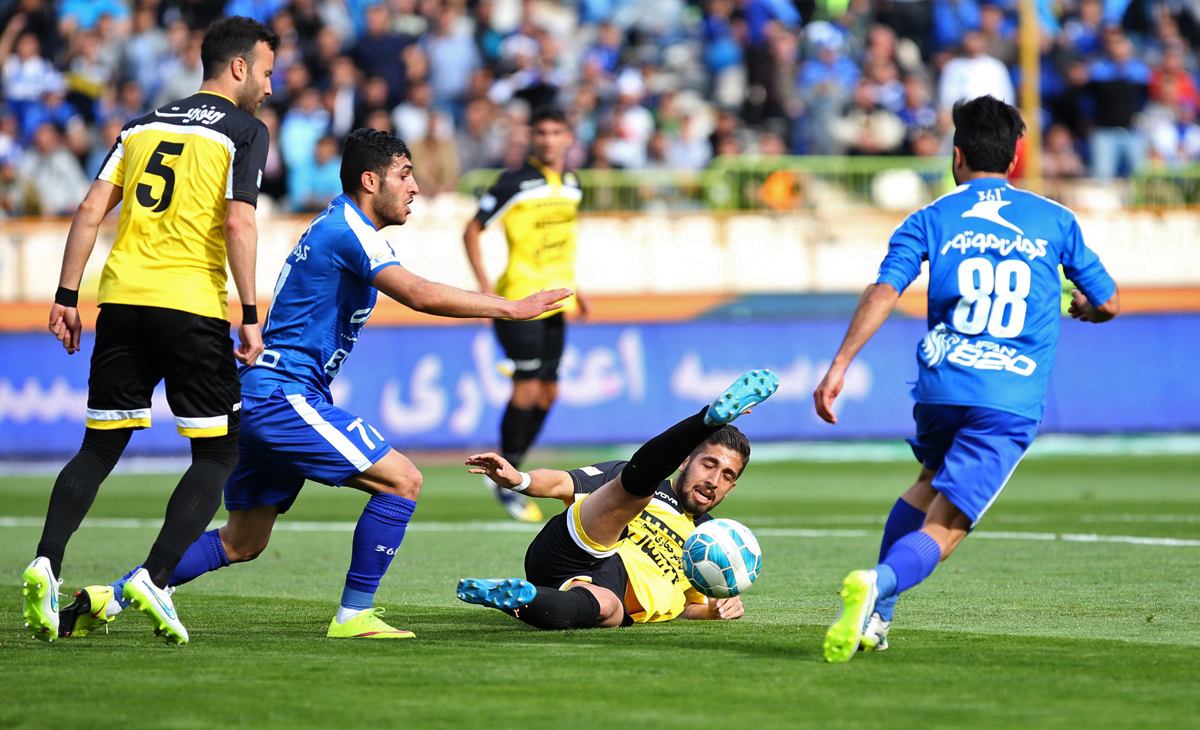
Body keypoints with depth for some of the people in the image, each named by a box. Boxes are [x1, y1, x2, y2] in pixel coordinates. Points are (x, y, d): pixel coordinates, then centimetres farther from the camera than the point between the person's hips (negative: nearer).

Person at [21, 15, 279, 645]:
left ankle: (47, 561, -8)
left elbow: (91, 209, 10)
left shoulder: (144, 125, 17)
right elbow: (238, 222, -11)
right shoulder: (244, 131, 1)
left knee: (99, 447, 13)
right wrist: (250, 316, -10)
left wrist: (66, 297, 12)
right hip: (192, 306, -5)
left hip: (123, 296, 5)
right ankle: (154, 579, -10)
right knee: (217, 453, 5)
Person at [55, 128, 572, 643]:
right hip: (282, 396, -10)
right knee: (401, 480, -11)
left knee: (241, 543, 14)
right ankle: (353, 616, -7)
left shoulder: (333, 227, 20)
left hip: (259, 400, 10)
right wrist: (512, 308, -21)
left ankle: (106, 599, 14)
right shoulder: (348, 230, -13)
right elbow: (419, 295, -24)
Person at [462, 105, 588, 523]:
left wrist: (570, 287, 20)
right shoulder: (516, 183, -12)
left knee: (547, 392, 9)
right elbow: (472, 230, -9)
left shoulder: (571, 184, 10)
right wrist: (484, 285, -17)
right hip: (519, 300, -8)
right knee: (527, 389, -10)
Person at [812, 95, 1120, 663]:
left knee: (931, 481, 32)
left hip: (940, 387, 2)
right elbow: (1108, 303, 21)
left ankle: (876, 617, 21)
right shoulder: (1055, 220, 13)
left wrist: (838, 367, -8)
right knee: (942, 529, -6)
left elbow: (883, 293, -5)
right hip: (1012, 401, -2)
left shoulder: (931, 219, 10)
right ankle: (879, 583, -39)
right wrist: (1075, 308, 44)